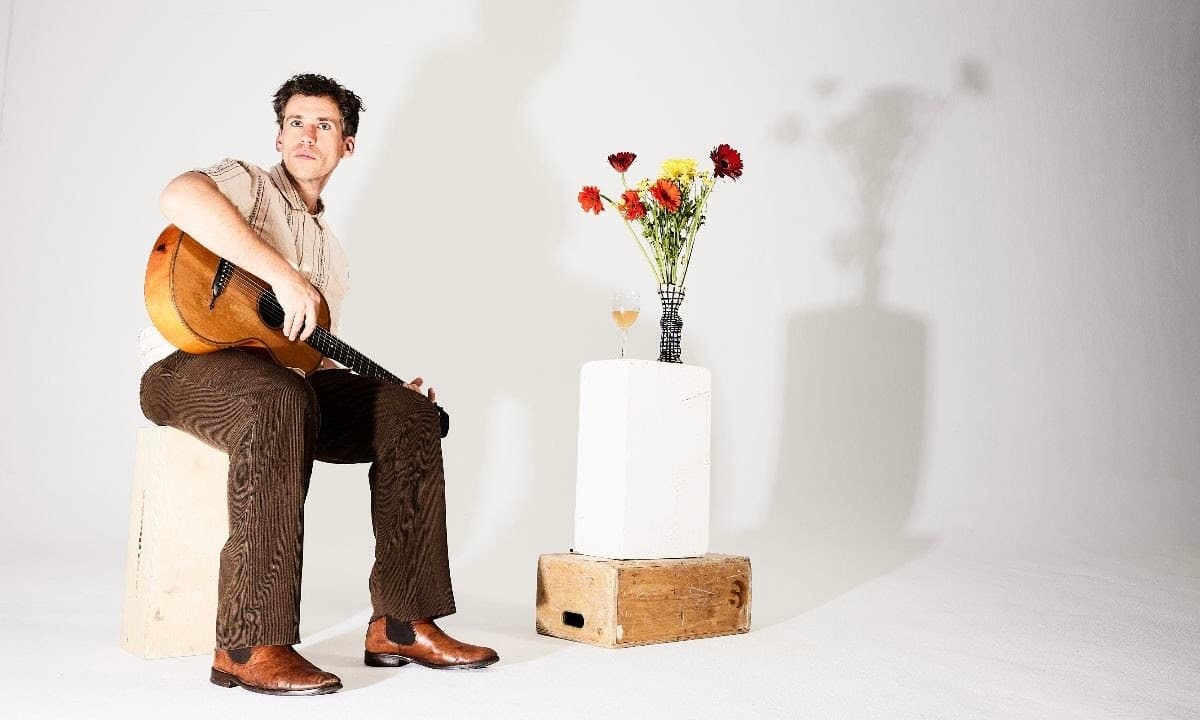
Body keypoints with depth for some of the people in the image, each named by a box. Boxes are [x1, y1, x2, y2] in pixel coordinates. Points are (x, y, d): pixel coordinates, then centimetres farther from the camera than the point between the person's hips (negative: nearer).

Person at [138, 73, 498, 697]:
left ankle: (400, 623, -10)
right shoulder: (246, 184, 2)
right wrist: (283, 275, -29)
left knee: (412, 414, -10)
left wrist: (382, 393, 10)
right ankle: (251, 647, -39)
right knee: (280, 399, -40)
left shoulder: (330, 252, 25)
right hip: (188, 367, -7)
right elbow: (179, 197, -25)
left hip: (281, 380, 7)